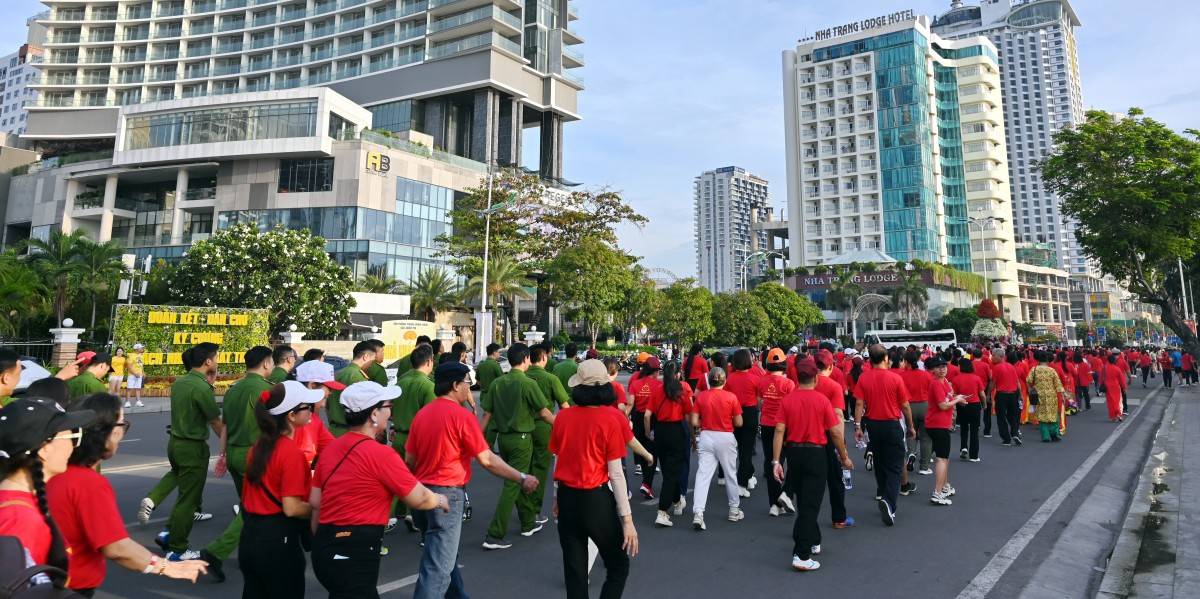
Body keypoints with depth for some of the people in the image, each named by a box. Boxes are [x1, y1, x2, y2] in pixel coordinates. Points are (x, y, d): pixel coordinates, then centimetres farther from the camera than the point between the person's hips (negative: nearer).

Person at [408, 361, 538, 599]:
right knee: (439, 565, -3)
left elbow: (409, 459, 12)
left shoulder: (421, 414, 6)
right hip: (447, 494, -8)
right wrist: (522, 478, -5)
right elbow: (488, 460, -14)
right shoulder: (462, 415, -15)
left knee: (444, 554, 23)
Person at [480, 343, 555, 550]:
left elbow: (487, 414, 4)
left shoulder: (497, 383, 2)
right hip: (521, 439, -7)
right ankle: (494, 535, -2)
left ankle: (528, 523, 33)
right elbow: (544, 413, -11)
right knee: (512, 485, -2)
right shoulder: (528, 383, -15)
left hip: (503, 437, 7)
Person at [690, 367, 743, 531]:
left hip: (706, 437, 1)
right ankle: (734, 510, 30)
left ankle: (698, 513, -12)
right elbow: (738, 423, -3)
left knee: (703, 474, -1)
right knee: (730, 473, 16)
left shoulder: (701, 397, -3)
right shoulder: (731, 397, -8)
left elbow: (694, 422, -4)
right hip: (725, 438, -1)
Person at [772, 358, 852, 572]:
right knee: (810, 504, -1)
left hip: (793, 452, 4)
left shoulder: (787, 400, -3)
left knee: (803, 502, 20)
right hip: (815, 453, -3)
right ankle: (801, 555, -6)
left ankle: (813, 542, 36)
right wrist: (844, 458, 6)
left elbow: (779, 431, -8)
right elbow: (835, 432, -7)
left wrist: (776, 461, -6)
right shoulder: (821, 400, -10)